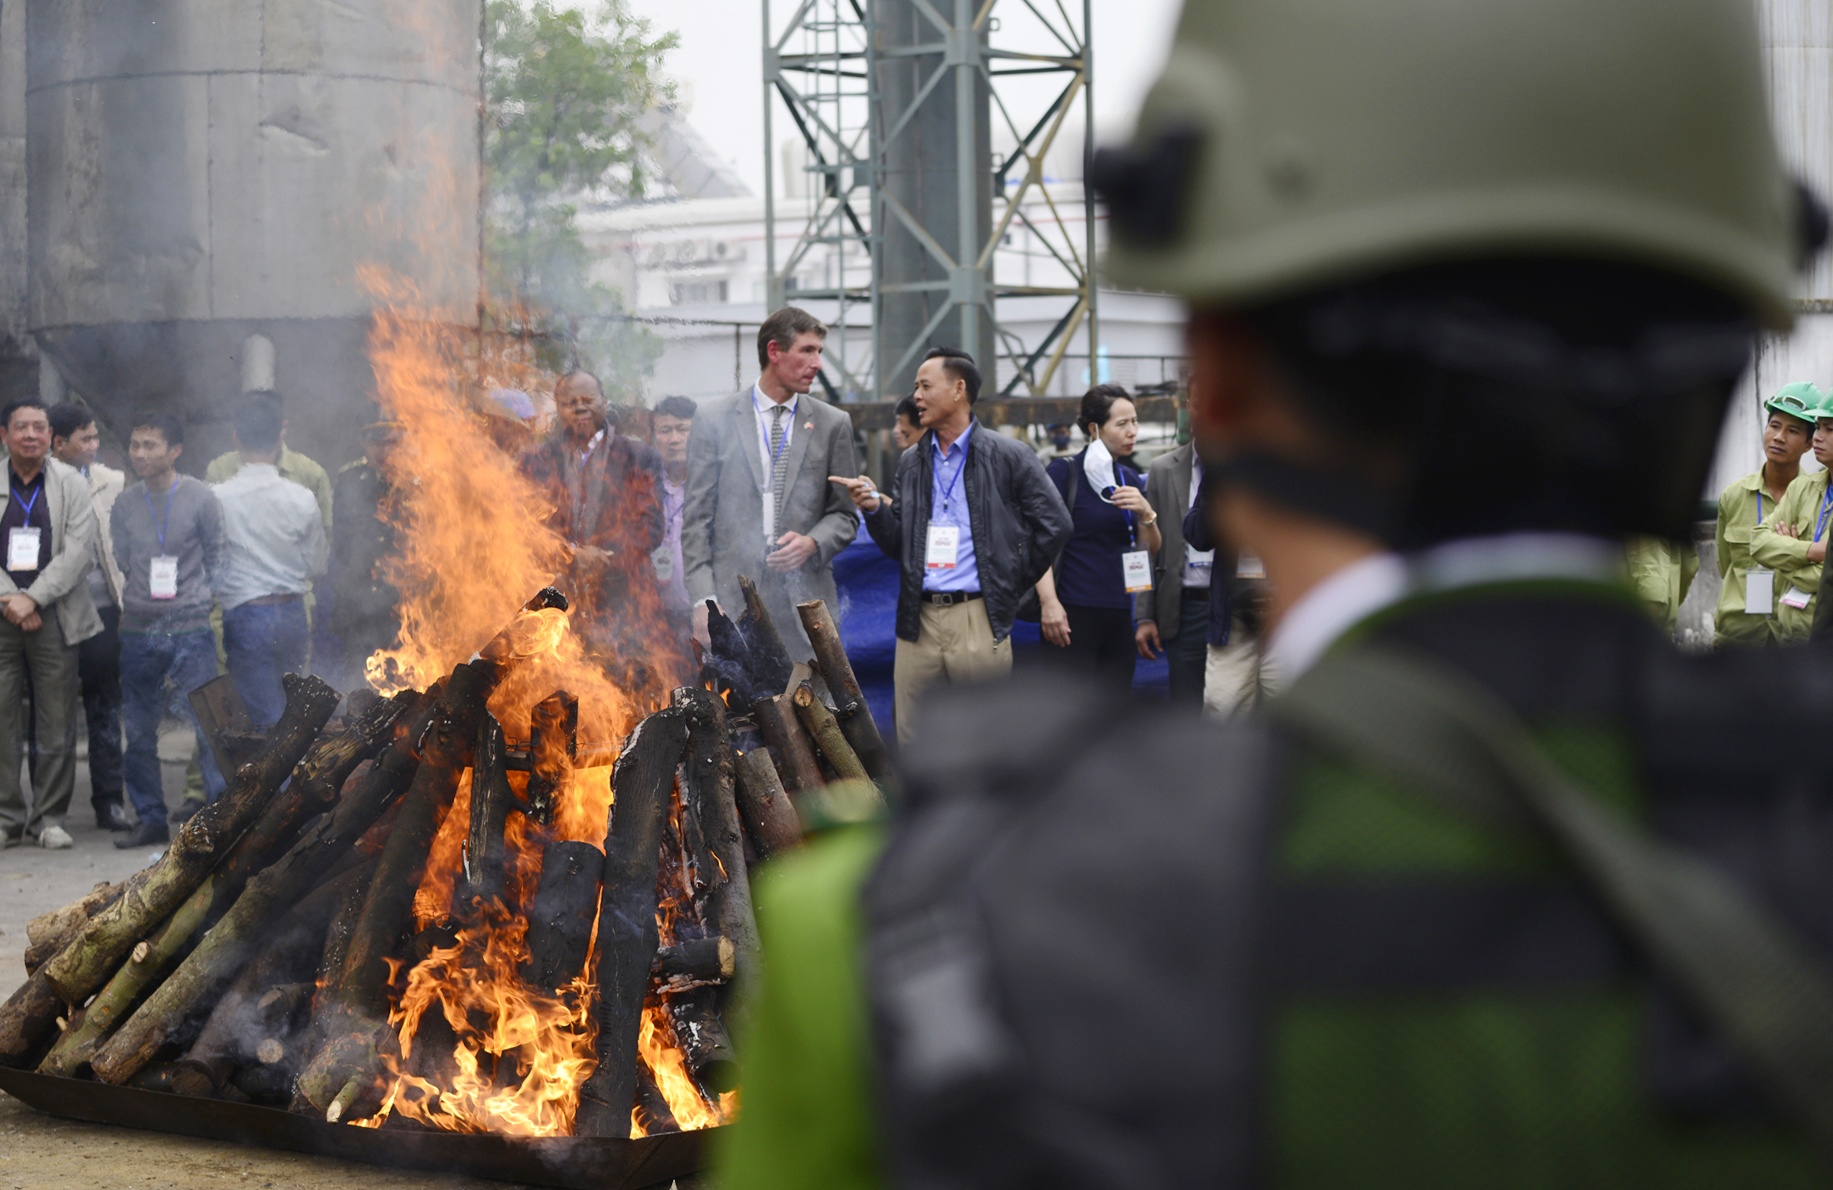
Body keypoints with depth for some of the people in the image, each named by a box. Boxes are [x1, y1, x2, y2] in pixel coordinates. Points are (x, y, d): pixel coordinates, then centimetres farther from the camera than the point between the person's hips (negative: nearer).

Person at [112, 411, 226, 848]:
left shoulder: (200, 497, -2)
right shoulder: (125, 503, 7)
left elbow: (217, 559, 5)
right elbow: (118, 563, 15)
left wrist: (201, 599, -1)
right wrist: (129, 602, 6)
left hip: (190, 630, -3)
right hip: (138, 629, 3)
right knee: (138, 732, 6)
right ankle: (150, 819, 15)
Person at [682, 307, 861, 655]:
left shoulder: (832, 424, 11)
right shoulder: (715, 421, 7)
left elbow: (845, 513, 14)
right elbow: (697, 518, 4)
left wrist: (812, 542, -8)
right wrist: (703, 598, -6)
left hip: (805, 603, 2)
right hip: (733, 600, -1)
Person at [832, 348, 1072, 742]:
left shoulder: (1007, 456, 0)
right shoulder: (911, 462, 14)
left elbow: (1054, 524, 0)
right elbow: (895, 545, 13)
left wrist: (1014, 585, 2)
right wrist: (874, 507, -6)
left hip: (978, 619, -4)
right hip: (919, 620, 4)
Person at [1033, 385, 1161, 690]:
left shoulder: (1129, 478, 16)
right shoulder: (1065, 472, -4)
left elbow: (1151, 549, 16)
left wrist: (1146, 513, -4)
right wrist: (1049, 602, -19)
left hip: (1118, 616, 7)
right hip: (1074, 614, -7)